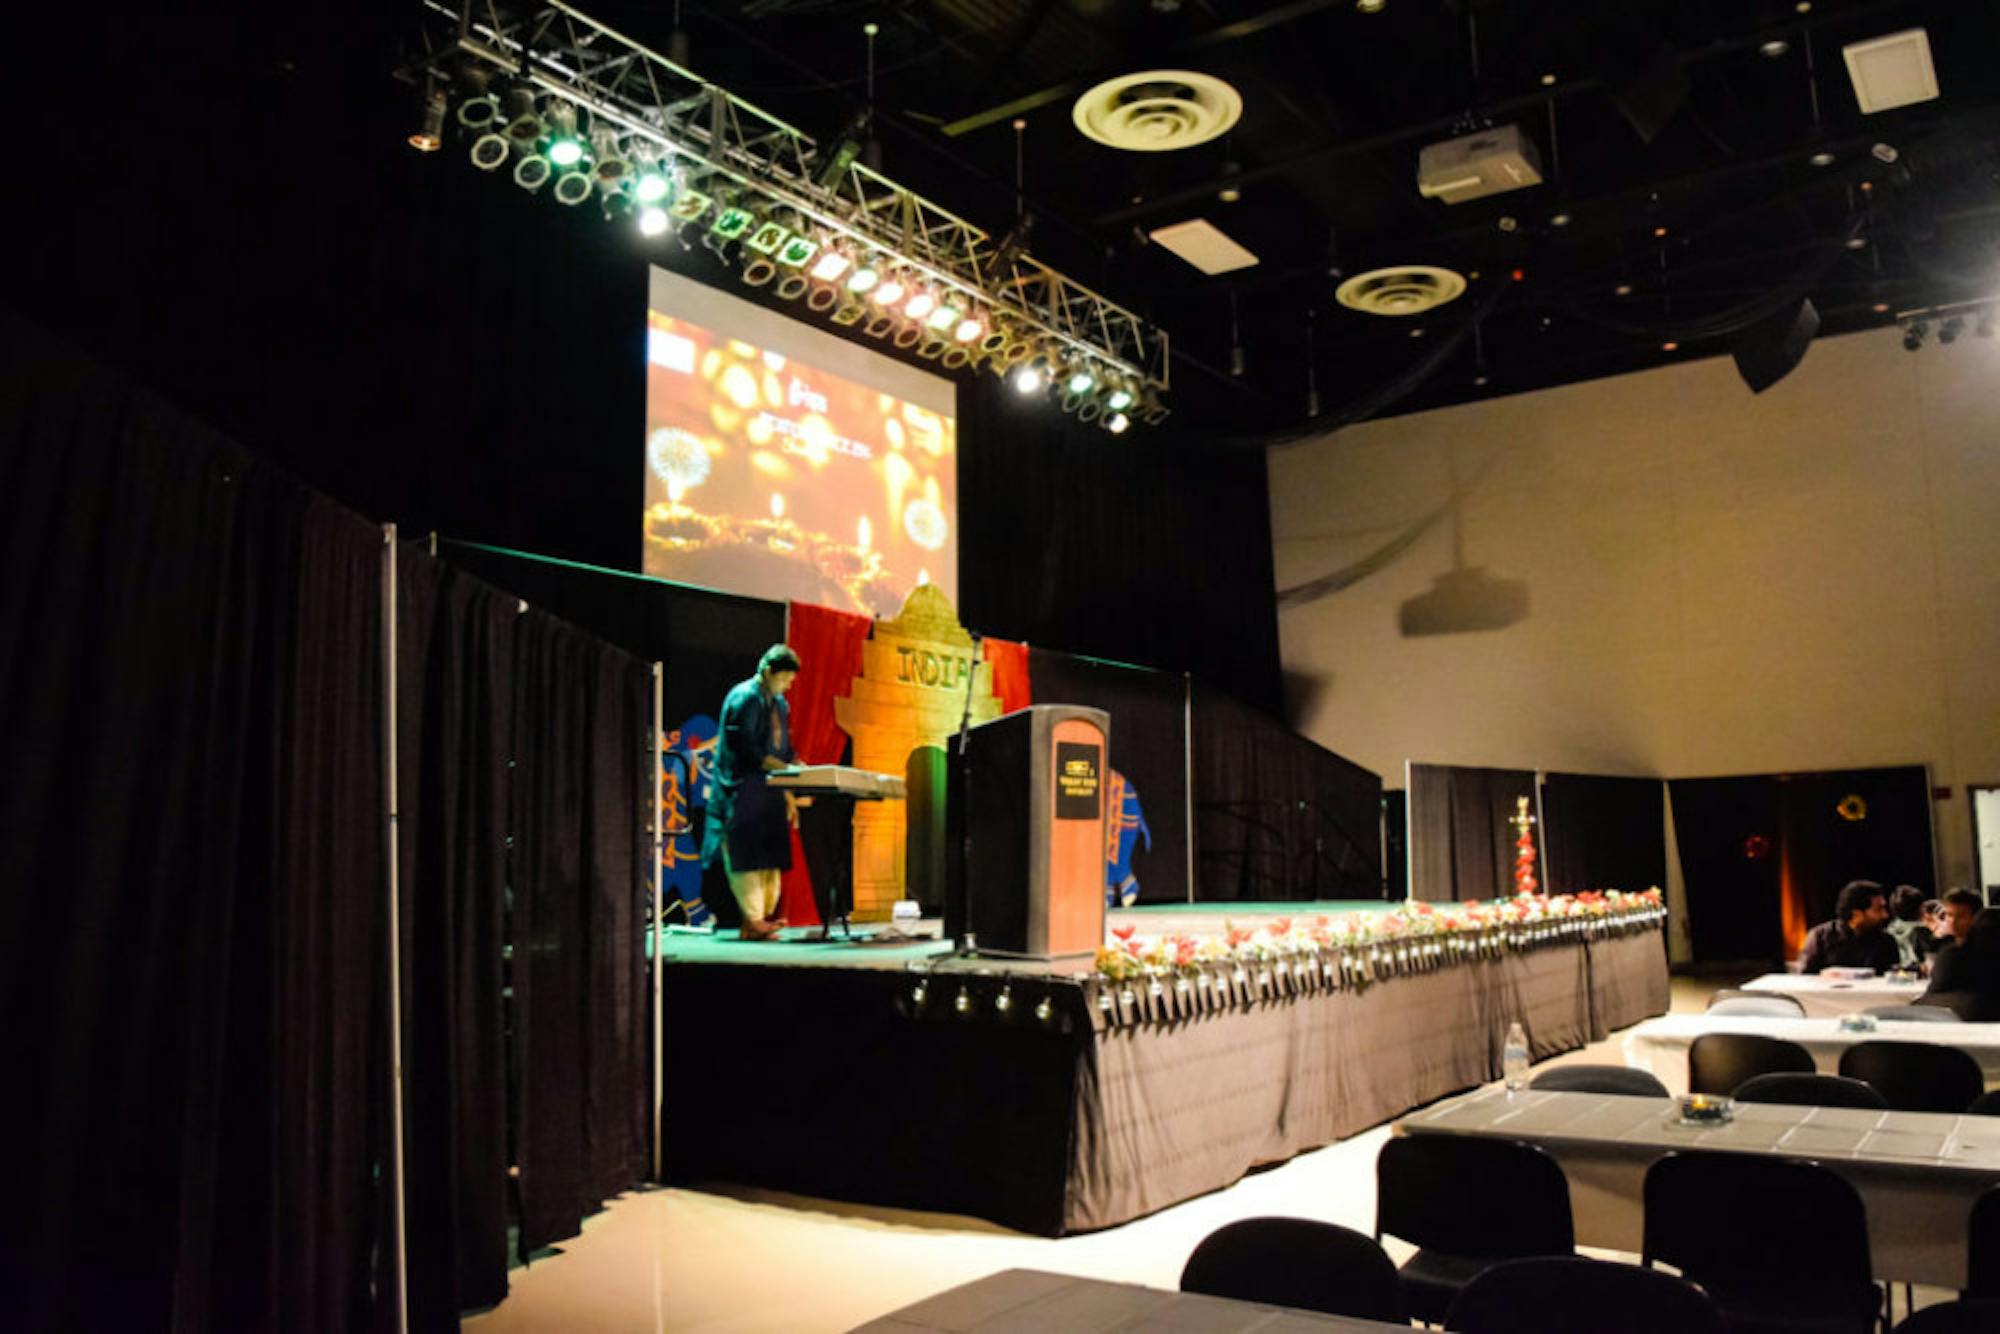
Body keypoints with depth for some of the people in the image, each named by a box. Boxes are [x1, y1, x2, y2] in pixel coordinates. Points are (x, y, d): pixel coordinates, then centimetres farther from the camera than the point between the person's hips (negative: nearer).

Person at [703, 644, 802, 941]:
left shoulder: (779, 704, 18)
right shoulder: (744, 698, -9)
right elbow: (745, 748, -17)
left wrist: (788, 794, 15)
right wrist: (784, 768, -21)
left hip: (769, 793, 8)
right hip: (743, 791, -8)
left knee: (772, 858, 4)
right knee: (747, 856, -9)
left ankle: (763, 917, 7)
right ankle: (753, 919, -9)